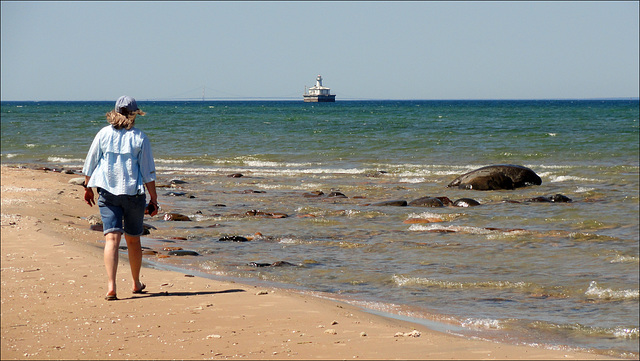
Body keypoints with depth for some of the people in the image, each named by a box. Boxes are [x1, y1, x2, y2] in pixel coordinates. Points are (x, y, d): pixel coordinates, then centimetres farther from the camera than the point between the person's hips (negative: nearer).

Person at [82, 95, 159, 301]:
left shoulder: (104, 134, 0)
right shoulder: (139, 138, -4)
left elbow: (90, 165, 7)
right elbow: (148, 172, -4)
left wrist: (88, 188, 21)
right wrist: (154, 199, 2)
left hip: (108, 192, 0)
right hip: (134, 192, 0)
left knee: (112, 238, -6)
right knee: (133, 240, 15)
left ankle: (111, 286, -20)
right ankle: (136, 284, 30)